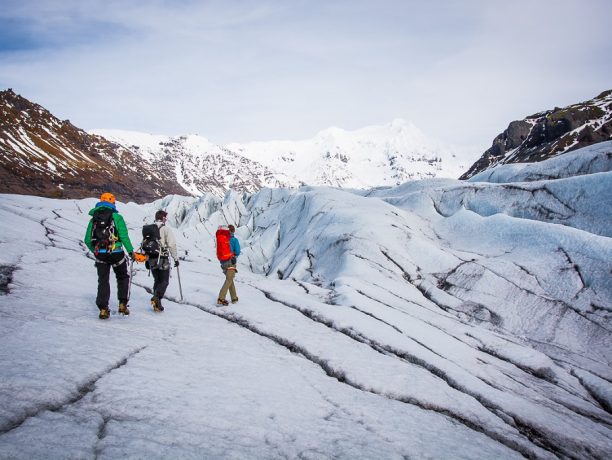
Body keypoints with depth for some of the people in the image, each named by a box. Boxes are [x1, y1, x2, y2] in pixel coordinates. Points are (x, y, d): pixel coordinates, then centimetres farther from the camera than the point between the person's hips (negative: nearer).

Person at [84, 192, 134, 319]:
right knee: (123, 277, 15)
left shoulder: (93, 218, 8)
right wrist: (131, 251, -2)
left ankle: (103, 309, 5)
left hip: (100, 255, 3)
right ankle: (123, 304, 8)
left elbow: (87, 240, 8)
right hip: (116, 253, -3)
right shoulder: (116, 217, -4)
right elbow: (124, 236, -9)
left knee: (103, 280, 10)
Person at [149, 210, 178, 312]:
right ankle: (156, 297, -20)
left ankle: (157, 304, 14)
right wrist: (175, 258, -4)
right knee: (164, 281, 3)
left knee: (157, 281, 17)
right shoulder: (165, 229, -9)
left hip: (151, 259, 6)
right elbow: (172, 245, -12)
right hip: (162, 259, -5)